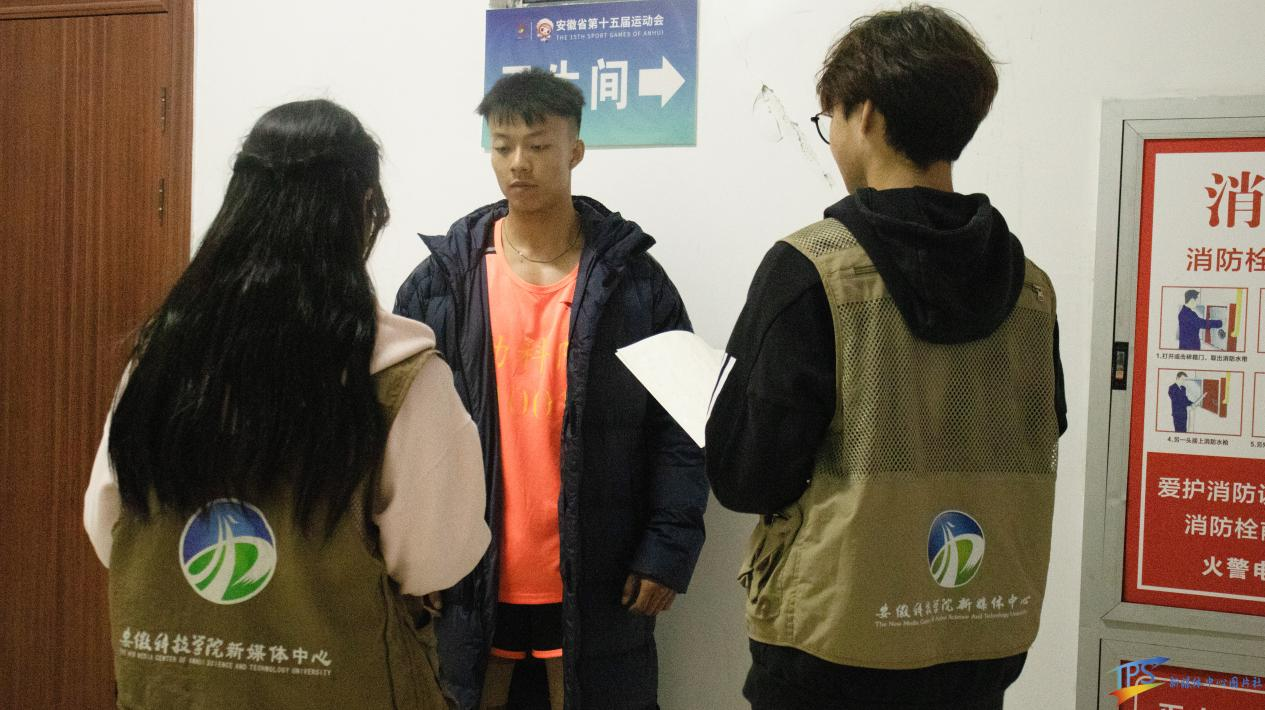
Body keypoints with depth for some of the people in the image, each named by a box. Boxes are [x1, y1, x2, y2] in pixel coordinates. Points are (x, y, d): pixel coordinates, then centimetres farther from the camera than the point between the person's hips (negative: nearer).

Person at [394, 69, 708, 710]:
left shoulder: (633, 279, 0)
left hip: (590, 582, -1)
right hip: (470, 580, 1)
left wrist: (668, 548, -7)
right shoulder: (441, 282, 2)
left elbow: (678, 425, -1)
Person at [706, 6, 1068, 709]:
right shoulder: (1030, 284, -1)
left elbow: (748, 479, -16)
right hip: (986, 649, 5)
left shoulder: (809, 268, -16)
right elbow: (1032, 461, 8)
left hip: (837, 644, -5)